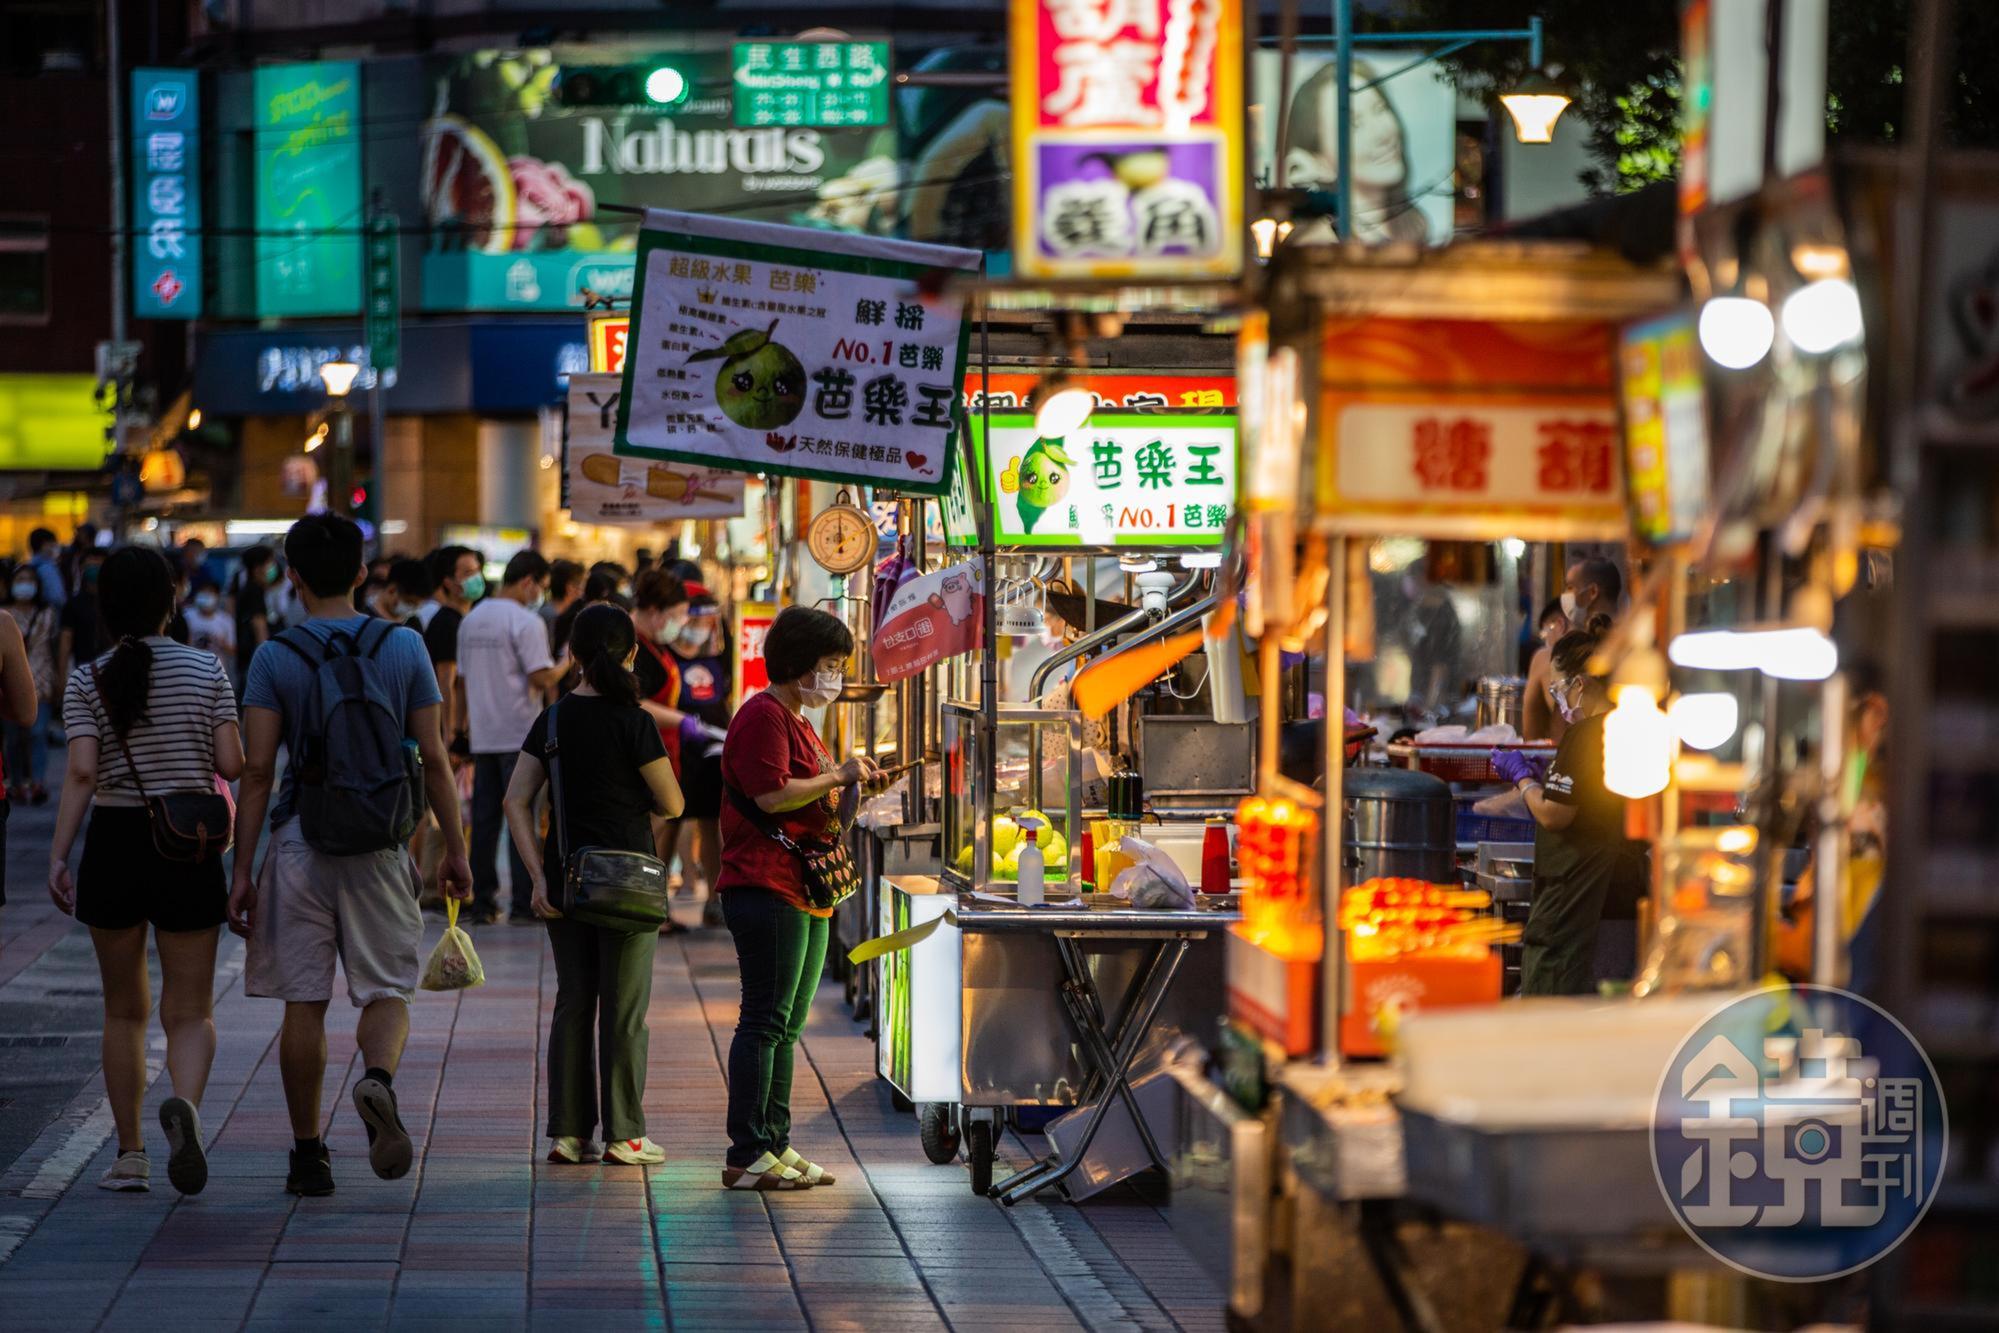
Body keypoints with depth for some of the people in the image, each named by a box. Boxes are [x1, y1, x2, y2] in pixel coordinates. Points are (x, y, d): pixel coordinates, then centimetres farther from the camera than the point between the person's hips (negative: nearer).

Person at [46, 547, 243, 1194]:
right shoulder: (207, 671, -2)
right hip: (189, 848, -1)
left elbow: (81, 772, -12)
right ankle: (185, 1102, -28)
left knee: (124, 1009, 14)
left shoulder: (87, 681, -3)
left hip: (113, 845, 1)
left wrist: (58, 856, -10)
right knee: (190, 1010, 3)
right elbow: (232, 764, -5)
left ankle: (130, 1155, 14)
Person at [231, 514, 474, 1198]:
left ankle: (308, 1154, 10)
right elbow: (433, 759, 3)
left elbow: (257, 771, -6)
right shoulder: (404, 648, 3)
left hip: (300, 840, -1)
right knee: (387, 992, 6)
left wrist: (242, 871, -3)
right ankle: (378, 1079, -26)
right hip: (380, 842, 1)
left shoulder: (275, 658, -2)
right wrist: (455, 849, 12)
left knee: (304, 1002, 6)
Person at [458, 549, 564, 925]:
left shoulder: (471, 621, 12)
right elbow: (542, 678, -18)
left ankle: (482, 903, 9)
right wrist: (568, 662, -1)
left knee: (484, 820, 8)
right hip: (520, 736, -7)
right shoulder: (526, 622, -12)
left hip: (482, 735, 7)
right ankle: (524, 904, -3)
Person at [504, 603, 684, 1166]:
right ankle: (623, 1134, 6)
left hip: (566, 877, 5)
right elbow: (671, 803, -5)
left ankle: (568, 1132, 10)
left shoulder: (553, 719, 3)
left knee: (572, 1004, 11)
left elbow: (516, 800, -1)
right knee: (624, 1008, 3)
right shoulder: (632, 723, -11)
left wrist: (539, 876, -3)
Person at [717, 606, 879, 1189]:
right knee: (765, 1020, -11)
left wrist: (846, 787, 14)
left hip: (804, 894, 11)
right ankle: (747, 1156, -11)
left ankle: (775, 1145, 16)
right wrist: (837, 777, -12)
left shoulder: (795, 720, 24)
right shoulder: (763, 716, -10)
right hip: (767, 889, -11)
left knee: (785, 1024, 12)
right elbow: (771, 795, -20)